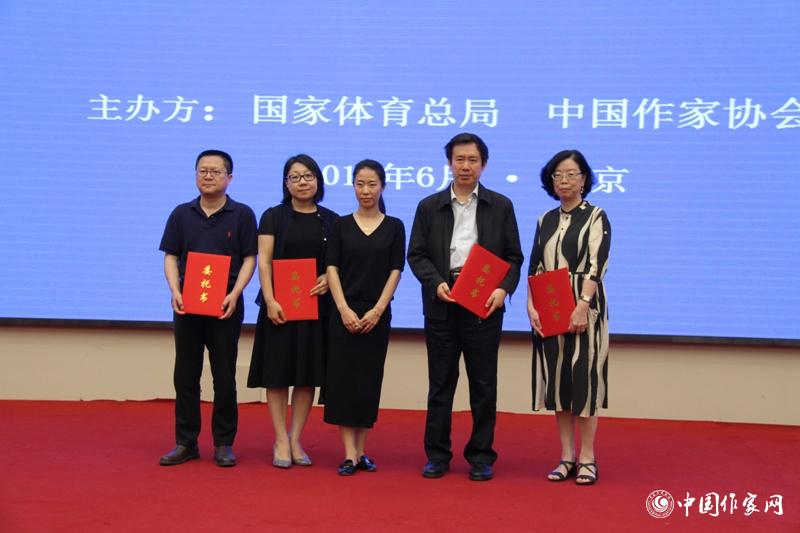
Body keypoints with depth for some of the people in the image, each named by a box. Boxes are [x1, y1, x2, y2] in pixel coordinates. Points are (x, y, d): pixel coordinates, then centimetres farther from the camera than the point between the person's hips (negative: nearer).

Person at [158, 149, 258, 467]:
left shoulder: (242, 215, 1)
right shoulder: (182, 214, 8)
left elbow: (249, 259, -2)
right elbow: (170, 257, 6)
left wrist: (234, 294, -15)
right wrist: (175, 292, -10)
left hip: (226, 307, -2)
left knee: (224, 377, 4)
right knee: (185, 375, 6)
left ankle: (223, 444, 13)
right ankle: (185, 443, 15)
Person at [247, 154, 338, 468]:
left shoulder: (331, 220, 9)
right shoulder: (273, 217, 3)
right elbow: (263, 261, -4)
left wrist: (329, 278, -11)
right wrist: (270, 300, -16)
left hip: (316, 305, 2)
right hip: (280, 306, -2)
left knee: (308, 373, 4)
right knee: (278, 372, -1)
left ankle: (296, 440, 13)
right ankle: (281, 441, 6)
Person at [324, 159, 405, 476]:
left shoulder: (394, 227, 4)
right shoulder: (341, 225, 4)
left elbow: (395, 271, 0)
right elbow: (332, 268, 0)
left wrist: (377, 310, -10)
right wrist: (344, 309, -11)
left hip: (378, 314, 0)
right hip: (345, 313, 0)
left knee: (369, 380, 5)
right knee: (343, 377, -4)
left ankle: (361, 450, 14)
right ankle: (349, 453, -2)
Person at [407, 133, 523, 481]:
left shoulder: (501, 206, 8)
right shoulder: (429, 206, 9)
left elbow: (513, 257, 6)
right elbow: (416, 254, 4)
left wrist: (504, 288, -12)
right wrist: (436, 283, -13)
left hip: (484, 304, -1)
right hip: (442, 304, 1)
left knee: (483, 384, 4)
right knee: (440, 383, 6)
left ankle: (481, 456, 13)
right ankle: (437, 454, 14)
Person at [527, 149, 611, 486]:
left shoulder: (596, 217, -1)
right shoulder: (545, 221, 13)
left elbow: (596, 265, -12)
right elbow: (535, 268, 9)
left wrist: (582, 305, -23)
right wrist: (532, 306, -5)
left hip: (584, 307, -5)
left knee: (583, 376, -4)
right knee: (556, 377, 5)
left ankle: (587, 458, 4)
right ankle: (567, 457, 12)